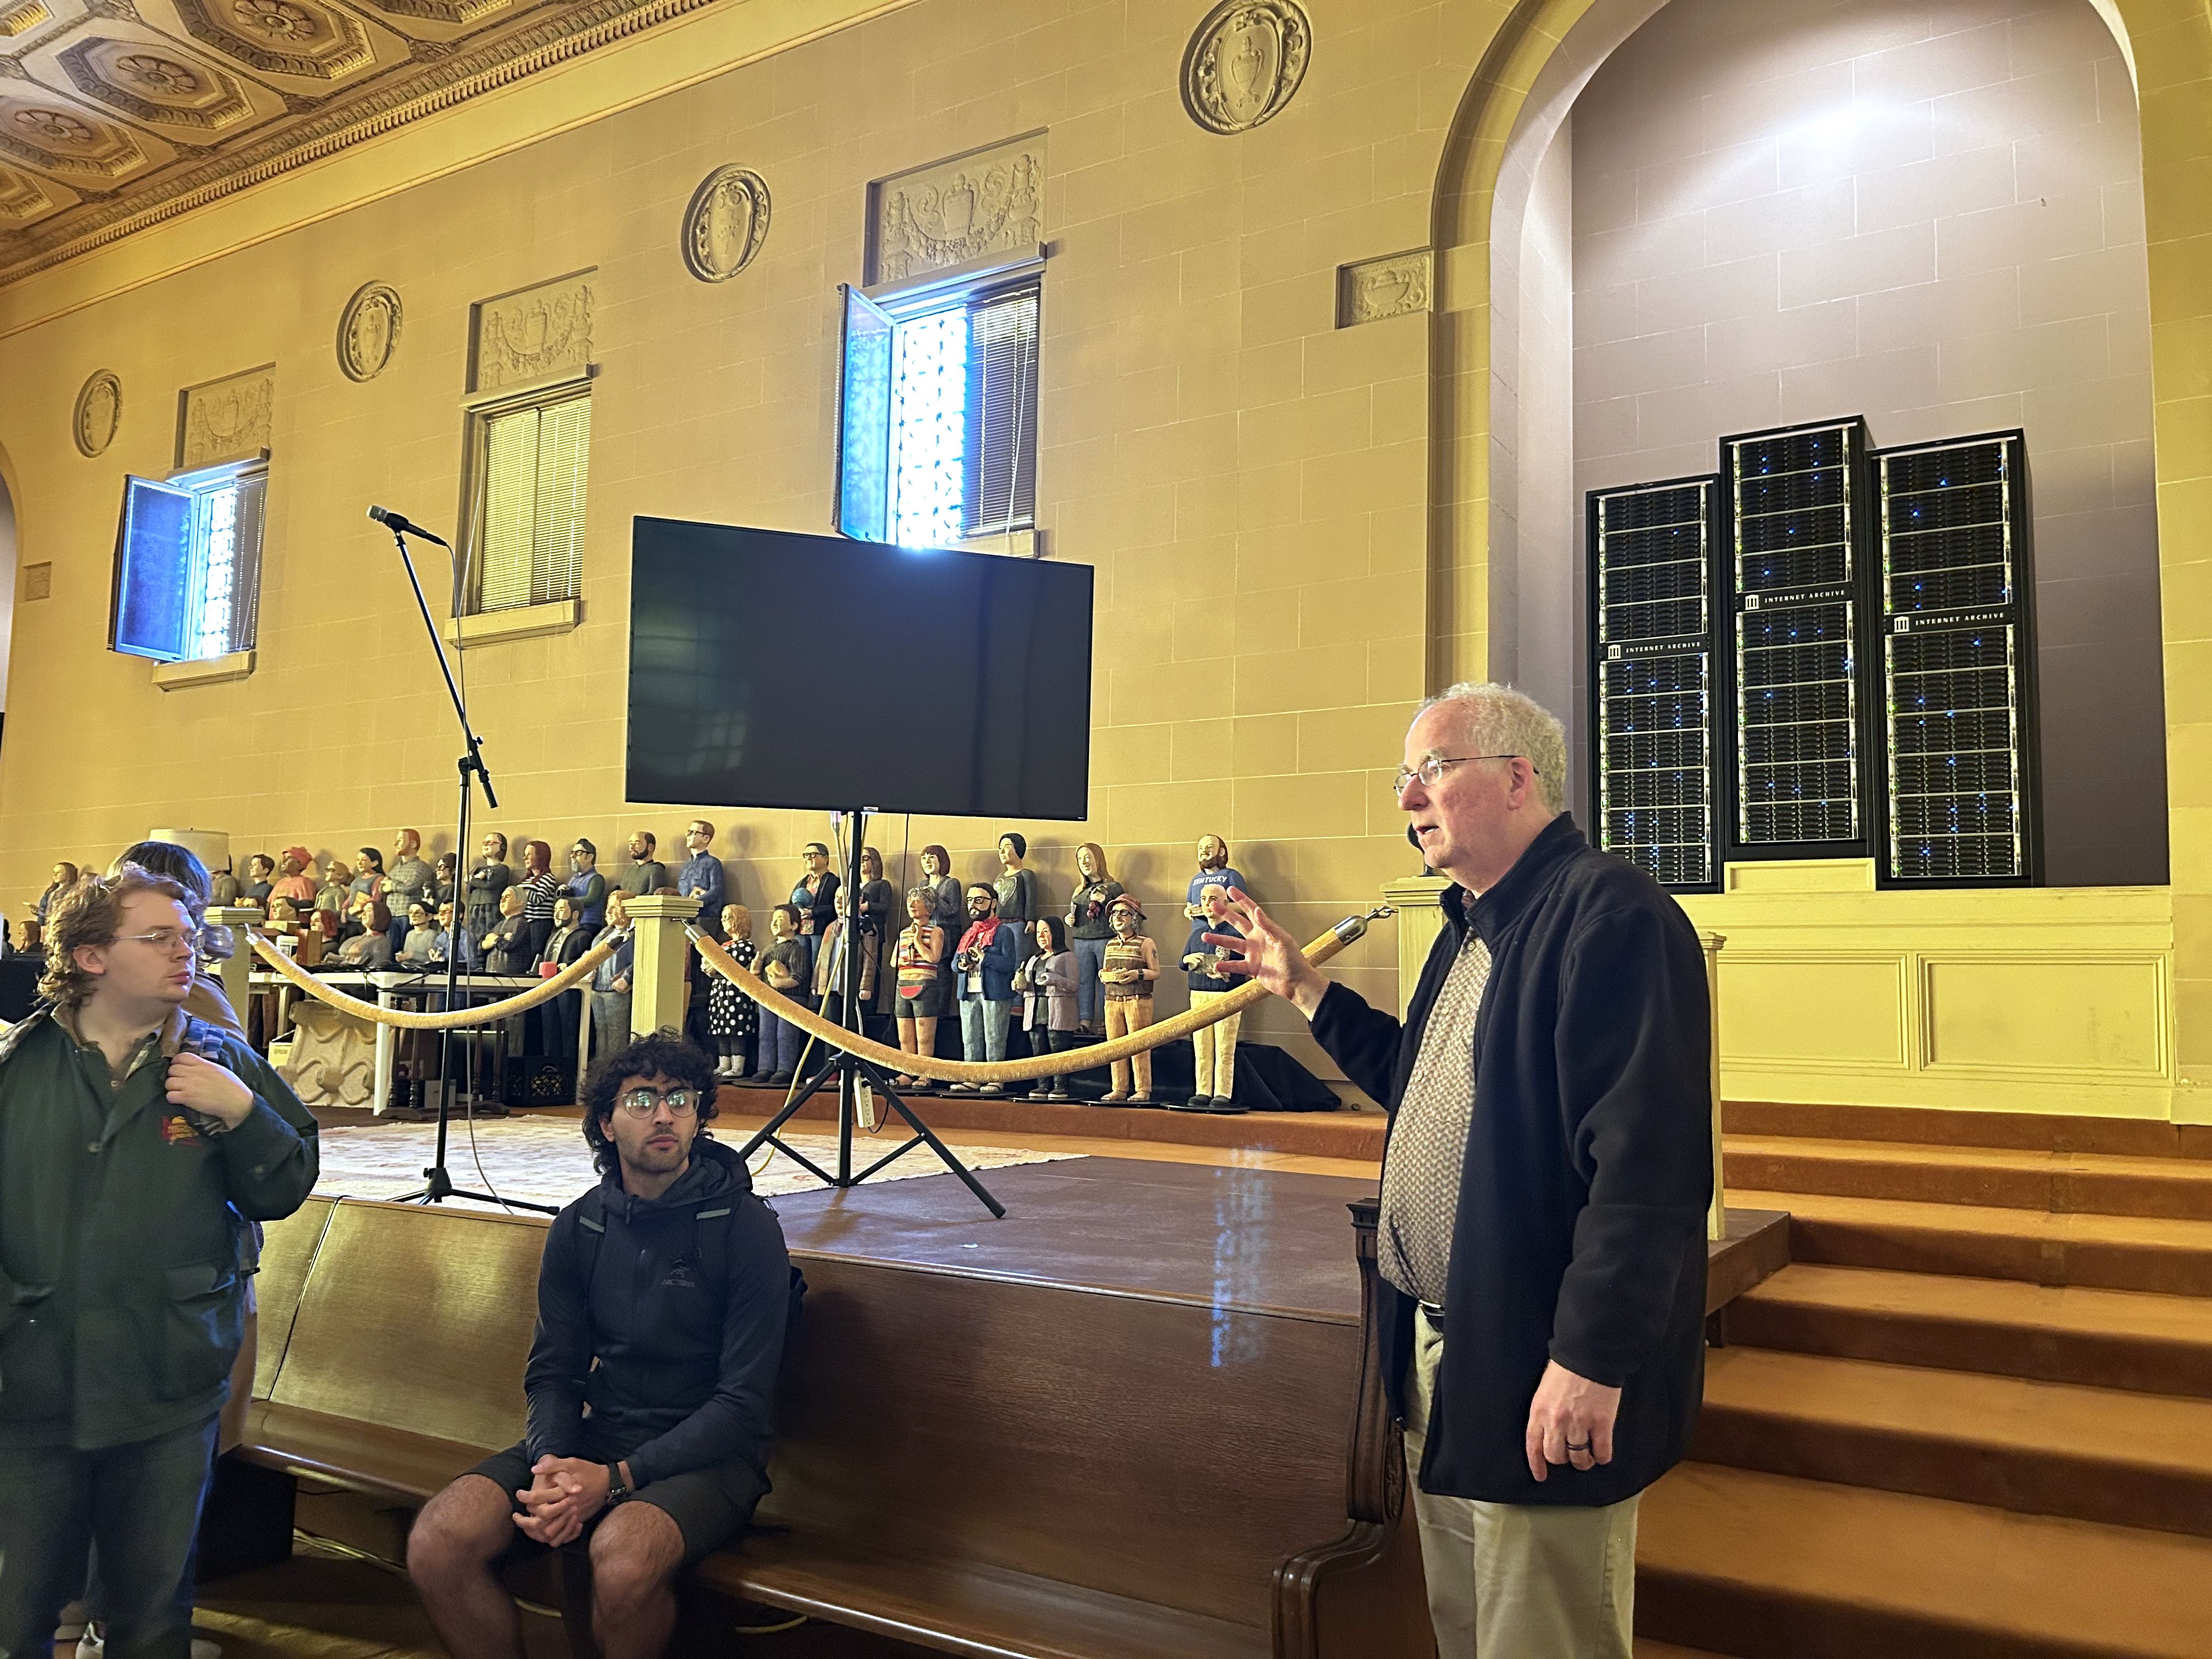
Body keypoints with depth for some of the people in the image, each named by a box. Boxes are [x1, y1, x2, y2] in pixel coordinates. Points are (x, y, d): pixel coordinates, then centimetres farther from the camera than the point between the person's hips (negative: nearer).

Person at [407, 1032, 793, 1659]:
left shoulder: (746, 1227, -9)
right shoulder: (579, 1226, 7)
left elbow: (743, 1403, -12)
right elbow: (552, 1371, 7)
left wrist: (616, 1479, -20)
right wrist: (553, 1464, -15)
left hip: (707, 1452, -4)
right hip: (595, 1437, 5)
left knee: (623, 1554, -36)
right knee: (437, 1543, -19)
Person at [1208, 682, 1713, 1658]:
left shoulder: (1610, 916, -20)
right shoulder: (1473, 927, 13)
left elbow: (1646, 1162, -26)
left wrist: (1593, 1358, -25)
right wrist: (1303, 989, 19)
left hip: (1541, 1377, -10)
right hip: (1440, 1353, 10)